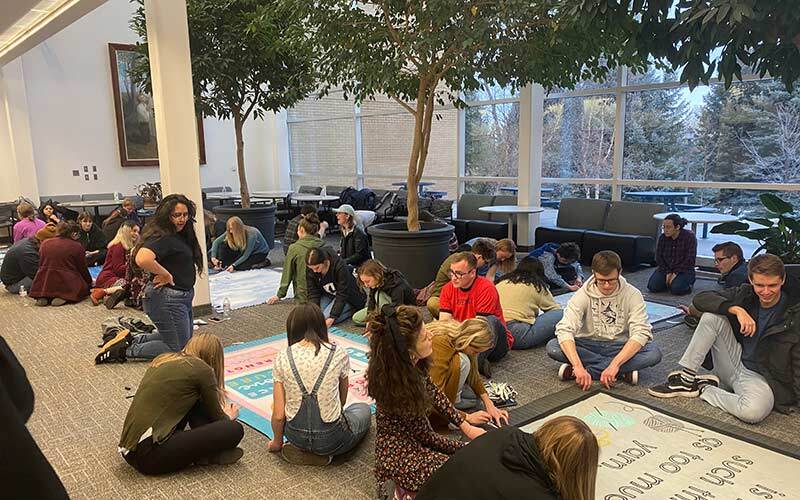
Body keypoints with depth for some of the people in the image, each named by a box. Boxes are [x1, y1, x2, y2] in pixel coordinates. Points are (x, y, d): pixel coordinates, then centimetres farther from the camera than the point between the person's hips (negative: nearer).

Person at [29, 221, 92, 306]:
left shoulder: (45, 244, 10)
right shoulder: (77, 247, -3)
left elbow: (41, 265, 20)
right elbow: (83, 269, 6)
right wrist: (90, 282, 24)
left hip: (43, 286, 5)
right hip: (68, 286, -5)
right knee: (85, 286, 18)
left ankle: (44, 297, 2)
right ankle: (65, 297, -10)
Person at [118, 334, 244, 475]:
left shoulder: (163, 359, 17)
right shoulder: (202, 370, -3)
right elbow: (216, 417, 10)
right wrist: (228, 417, 35)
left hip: (129, 449, 9)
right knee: (234, 430, -12)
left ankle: (206, 449, 5)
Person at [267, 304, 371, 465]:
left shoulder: (282, 358, -6)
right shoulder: (338, 353, -8)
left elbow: (278, 415, -5)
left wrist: (277, 442, 16)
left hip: (295, 436, 4)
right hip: (330, 438, -3)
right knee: (363, 409, 27)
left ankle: (299, 448, 10)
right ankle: (323, 452, 6)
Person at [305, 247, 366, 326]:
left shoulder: (340, 267, -32)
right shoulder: (310, 270, -18)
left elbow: (342, 295, -28)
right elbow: (313, 293, -13)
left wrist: (332, 317, -31)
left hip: (348, 295, -6)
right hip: (328, 295, 6)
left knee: (325, 318, -21)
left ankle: (351, 309, 0)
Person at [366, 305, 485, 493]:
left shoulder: (409, 363, -12)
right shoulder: (401, 387, -33)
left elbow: (432, 390, 5)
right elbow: (425, 436, -19)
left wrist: (466, 427, 2)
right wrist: (465, 448, -4)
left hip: (412, 434, 8)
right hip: (400, 455, -8)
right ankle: (409, 490, 1)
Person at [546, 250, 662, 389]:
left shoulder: (632, 295, -12)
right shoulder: (582, 295, -14)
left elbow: (640, 333, -22)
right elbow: (564, 329, -26)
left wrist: (615, 364, -37)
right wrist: (578, 366, -41)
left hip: (620, 347, 0)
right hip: (589, 345, 0)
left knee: (654, 353, -29)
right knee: (552, 347, -28)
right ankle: (622, 371, -23)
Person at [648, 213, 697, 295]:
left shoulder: (689, 236, -13)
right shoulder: (662, 237, -2)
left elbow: (690, 259, -15)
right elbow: (658, 257, 0)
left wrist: (676, 273, -19)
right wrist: (667, 273, -12)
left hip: (684, 270, -3)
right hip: (666, 269, 4)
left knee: (676, 289, -29)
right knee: (652, 287, -19)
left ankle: (688, 282, 5)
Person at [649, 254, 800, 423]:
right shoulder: (745, 294, -1)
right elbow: (700, 298, -10)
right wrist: (736, 309, -23)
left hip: (762, 379, -4)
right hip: (736, 362, 4)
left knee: (754, 411, -39)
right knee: (712, 315, -15)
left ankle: (704, 388, -10)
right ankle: (685, 378, -14)